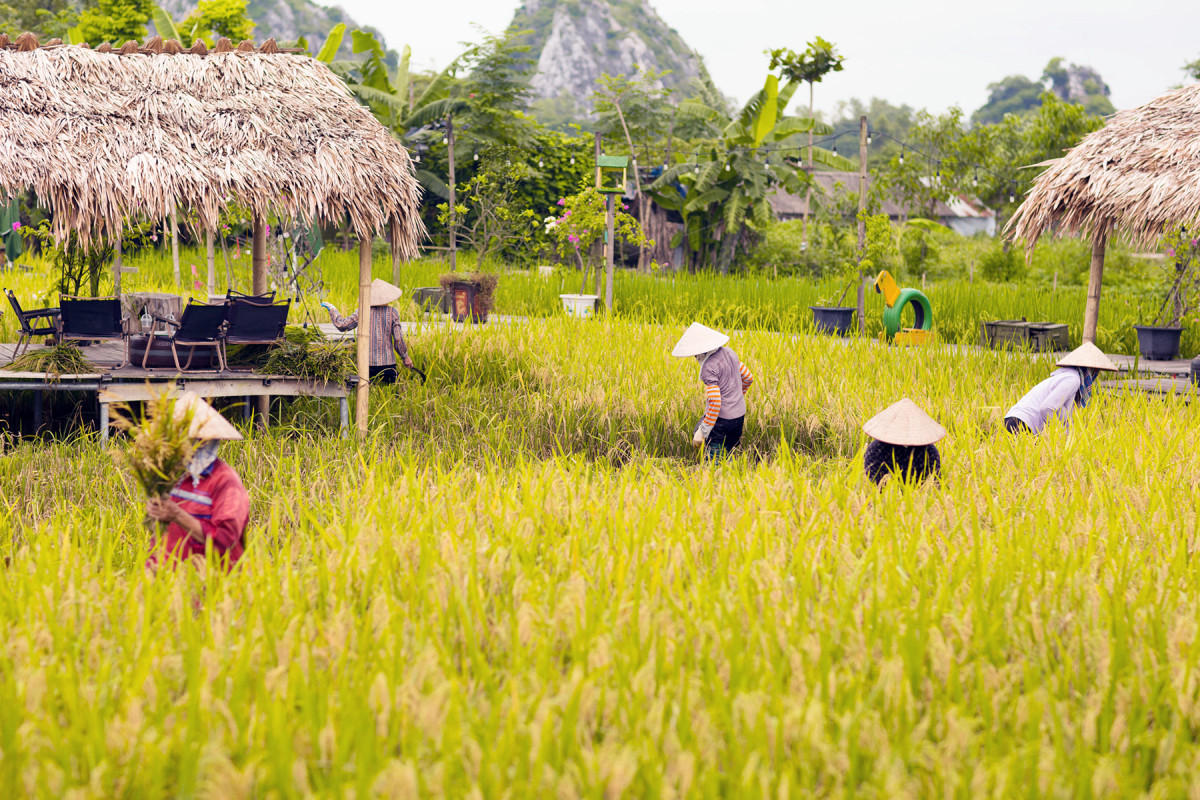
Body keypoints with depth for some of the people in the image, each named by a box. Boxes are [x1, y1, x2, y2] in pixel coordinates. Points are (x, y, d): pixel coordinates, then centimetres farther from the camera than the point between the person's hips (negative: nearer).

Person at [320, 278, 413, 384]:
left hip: (367, 362, 2)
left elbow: (341, 325, 6)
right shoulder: (392, 313, -1)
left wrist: (332, 309, 22)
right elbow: (398, 339, -2)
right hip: (387, 363, -2)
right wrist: (405, 357, 13)